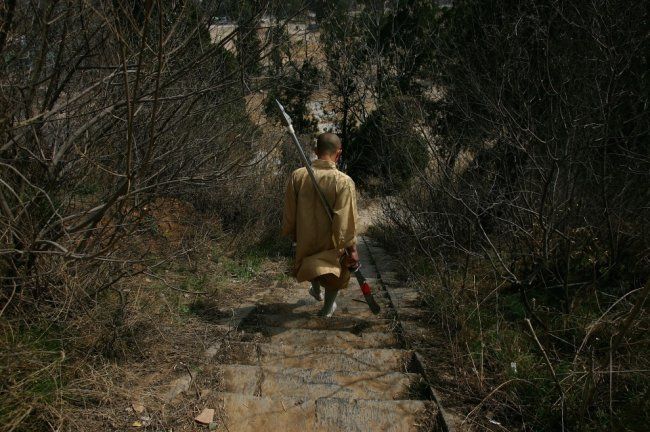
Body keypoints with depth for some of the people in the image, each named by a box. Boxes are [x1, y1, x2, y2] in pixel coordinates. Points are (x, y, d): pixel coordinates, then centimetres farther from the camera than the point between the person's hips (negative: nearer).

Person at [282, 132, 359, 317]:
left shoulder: (297, 176, -15)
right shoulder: (344, 182, -27)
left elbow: (289, 211, -4)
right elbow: (345, 221, -25)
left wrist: (290, 233, 13)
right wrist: (352, 248, -14)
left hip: (306, 238, 4)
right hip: (332, 242, -3)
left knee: (312, 264, 34)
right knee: (336, 274, 24)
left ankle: (316, 291, 58)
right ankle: (327, 308, 40)